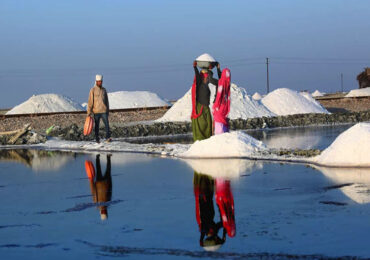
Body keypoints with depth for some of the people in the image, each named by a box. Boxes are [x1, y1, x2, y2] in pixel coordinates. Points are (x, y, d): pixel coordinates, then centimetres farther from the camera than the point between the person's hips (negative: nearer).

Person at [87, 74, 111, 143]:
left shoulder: (104, 90, 11)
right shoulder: (93, 90, -2)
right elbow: (90, 101, -5)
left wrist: (108, 110, 15)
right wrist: (89, 112, -10)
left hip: (104, 111, 3)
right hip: (96, 111, -3)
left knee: (107, 124, -10)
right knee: (97, 125, 3)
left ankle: (108, 137, -10)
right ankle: (97, 139, 10)